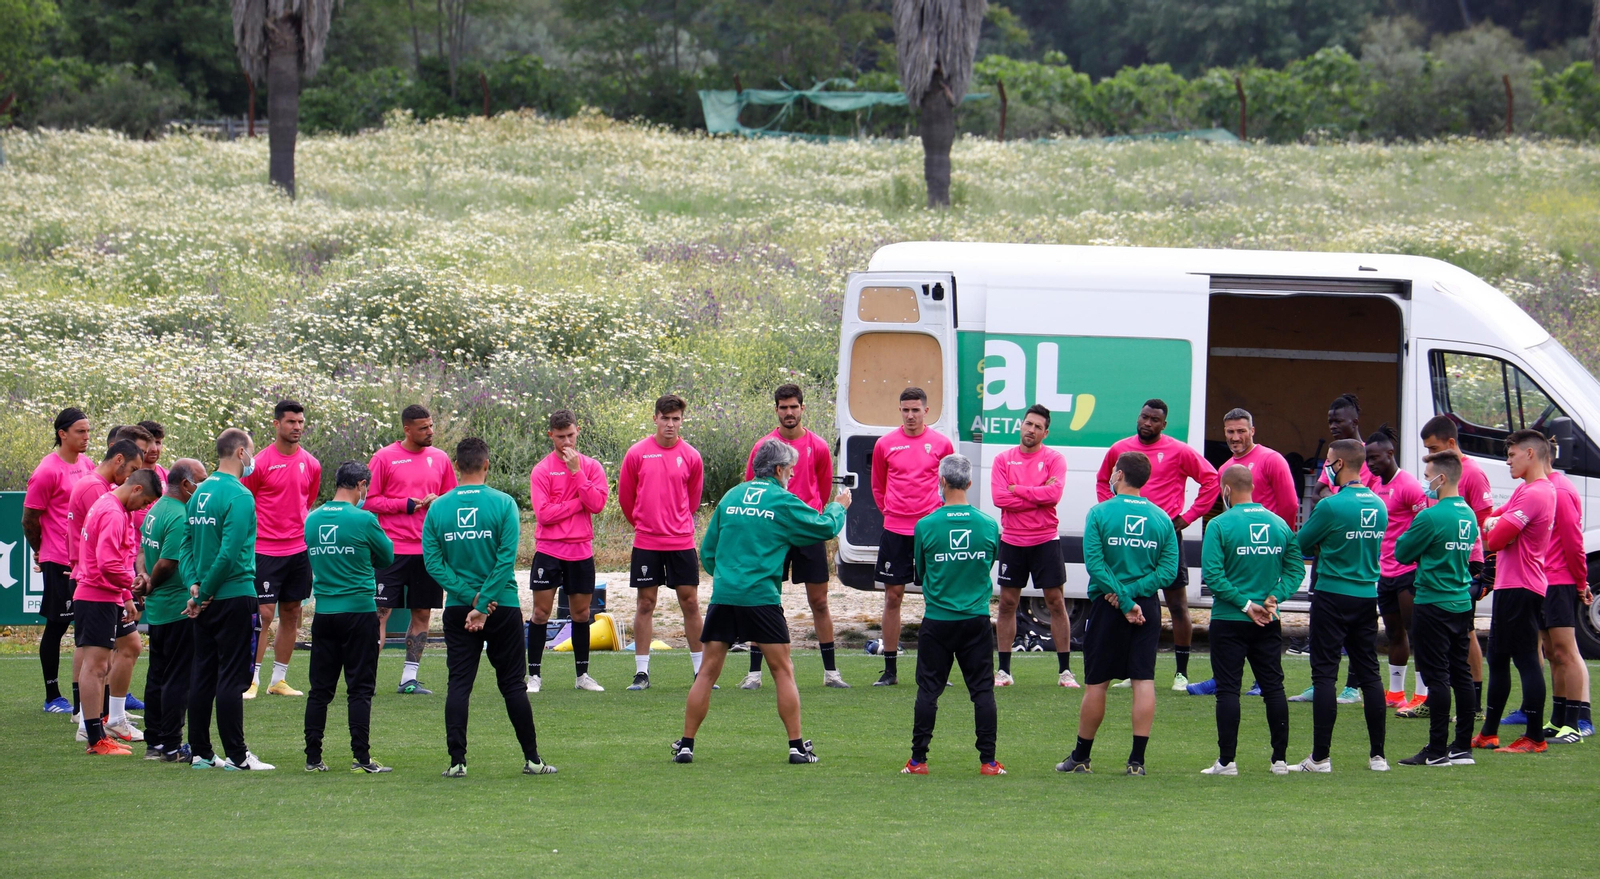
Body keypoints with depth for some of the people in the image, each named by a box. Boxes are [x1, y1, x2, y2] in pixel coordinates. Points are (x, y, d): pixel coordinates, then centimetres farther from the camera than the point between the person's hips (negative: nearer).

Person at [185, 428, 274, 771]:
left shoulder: (199, 494, 11)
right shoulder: (239, 495, -14)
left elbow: (186, 546, 9)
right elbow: (230, 552, -21)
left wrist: (195, 584, -1)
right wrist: (205, 591, -12)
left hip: (207, 599, 8)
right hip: (234, 596, -8)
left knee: (203, 676, 10)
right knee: (232, 677, -6)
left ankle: (200, 752, 14)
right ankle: (235, 755, -5)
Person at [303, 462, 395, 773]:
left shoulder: (312, 519, 4)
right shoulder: (363, 519, -11)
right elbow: (388, 557, 1)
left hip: (324, 612, 4)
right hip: (359, 610, -4)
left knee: (320, 689, 9)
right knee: (360, 688, -1)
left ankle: (313, 757, 9)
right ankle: (361, 757, -3)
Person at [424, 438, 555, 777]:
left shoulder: (438, 508, -1)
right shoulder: (503, 504, -7)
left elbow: (432, 562, -7)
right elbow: (507, 559, -15)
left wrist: (471, 598, -10)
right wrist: (483, 605, -13)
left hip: (457, 608, 1)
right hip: (503, 606, -1)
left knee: (459, 684, 3)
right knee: (512, 684, 7)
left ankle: (457, 761, -4)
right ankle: (532, 759, 11)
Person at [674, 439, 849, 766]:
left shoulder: (731, 497, 11)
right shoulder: (783, 502, -2)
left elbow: (707, 552, 15)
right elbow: (825, 527, 6)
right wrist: (838, 506, 26)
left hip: (723, 595, 4)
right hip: (761, 598, -4)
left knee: (708, 671, 8)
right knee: (783, 671, 5)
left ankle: (686, 745, 7)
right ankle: (797, 746, 4)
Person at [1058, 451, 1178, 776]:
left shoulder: (1100, 513, -6)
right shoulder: (1161, 518, 3)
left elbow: (1094, 563, -14)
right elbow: (1169, 570, -4)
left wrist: (1123, 599, -12)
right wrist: (1132, 592, -8)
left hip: (1107, 606, -2)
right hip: (1147, 608, 2)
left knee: (1096, 682, 6)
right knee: (1144, 680, 1)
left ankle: (1081, 757, 16)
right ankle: (1137, 759, -4)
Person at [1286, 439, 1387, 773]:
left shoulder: (1332, 506, -15)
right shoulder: (1379, 505, 5)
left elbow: (1301, 545, -7)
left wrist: (1319, 548, 14)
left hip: (1333, 597, -6)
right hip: (1368, 596, 6)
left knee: (1325, 674, -2)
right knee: (1369, 674, 11)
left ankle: (1320, 757, -4)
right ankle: (1377, 754, 13)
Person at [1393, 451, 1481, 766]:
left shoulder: (1432, 517, -16)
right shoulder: (1469, 515, 8)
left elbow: (1402, 552, -9)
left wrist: (1411, 528, 8)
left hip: (1434, 604, -8)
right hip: (1462, 603, 8)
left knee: (1436, 675, -6)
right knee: (1461, 674, 10)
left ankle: (1436, 750, -5)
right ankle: (1462, 747, 13)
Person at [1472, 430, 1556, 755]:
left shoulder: (1535, 494, -18)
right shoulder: (1526, 490, 17)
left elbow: (1496, 540, -21)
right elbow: (1491, 520, 20)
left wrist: (1498, 528, 0)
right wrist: (1495, 522, -2)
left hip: (1519, 589, -11)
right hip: (1510, 585, 11)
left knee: (1526, 660, -9)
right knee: (1498, 658, 17)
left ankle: (1535, 739, -8)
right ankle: (1488, 733, 25)